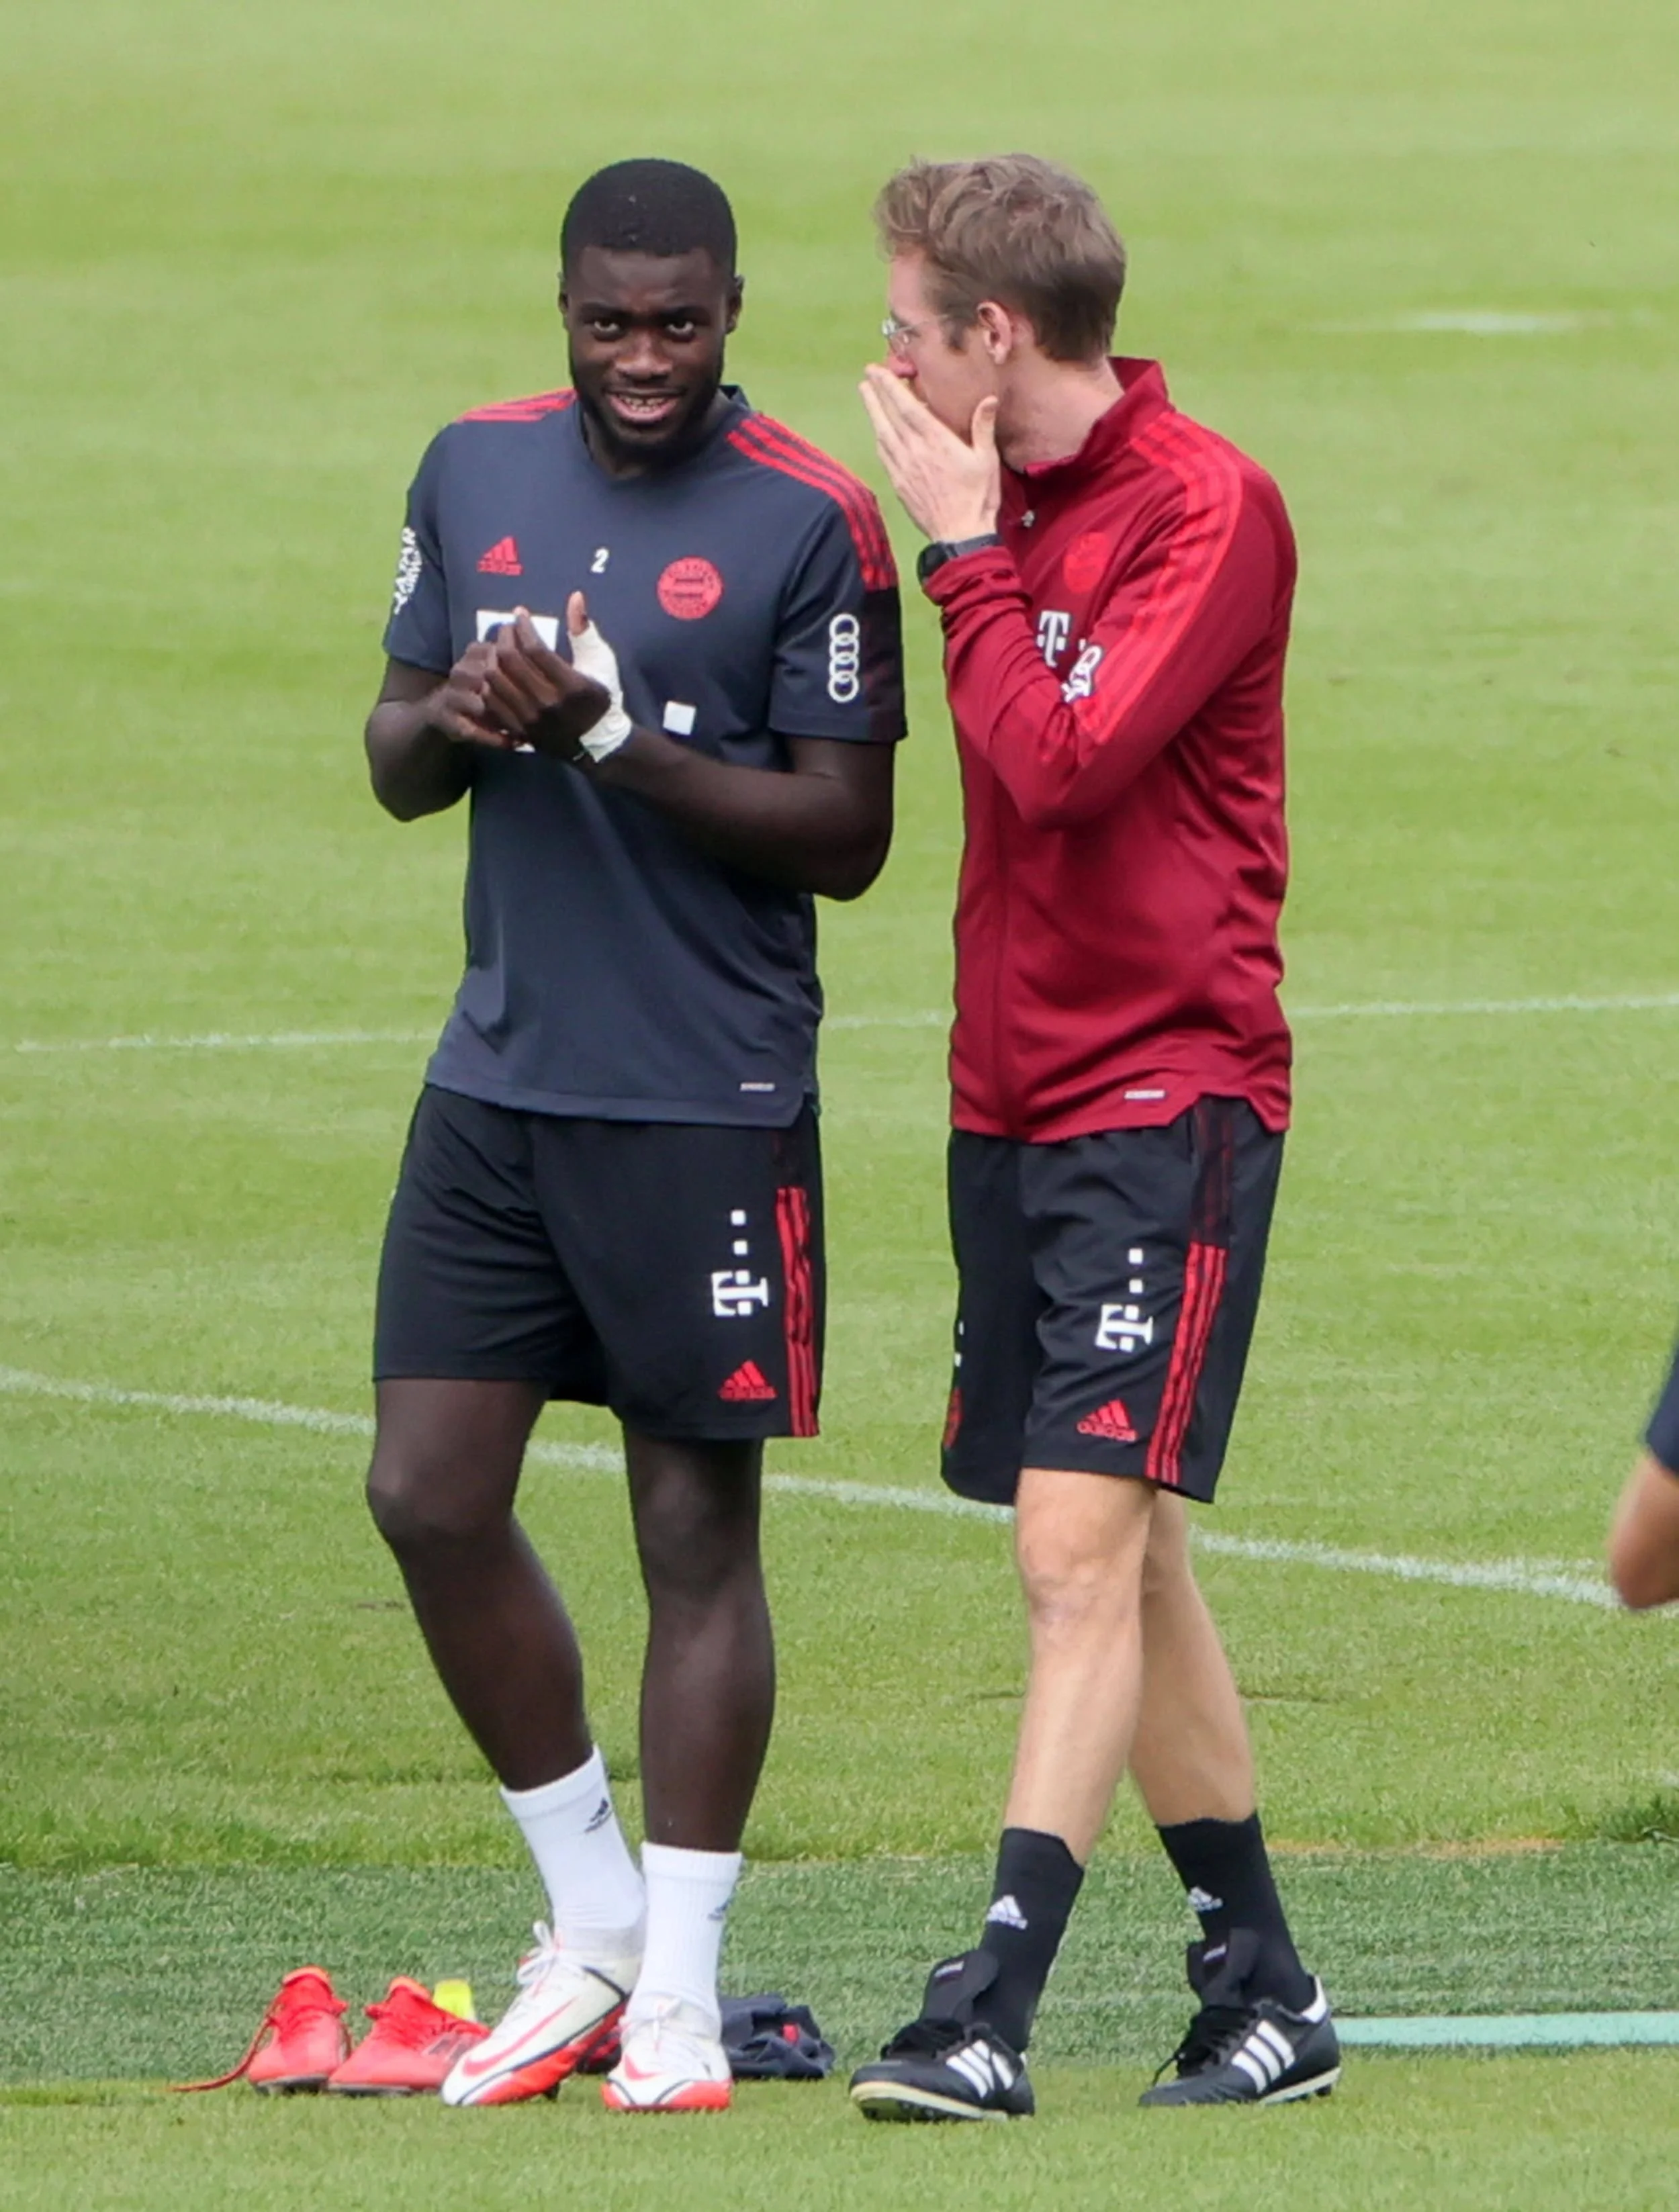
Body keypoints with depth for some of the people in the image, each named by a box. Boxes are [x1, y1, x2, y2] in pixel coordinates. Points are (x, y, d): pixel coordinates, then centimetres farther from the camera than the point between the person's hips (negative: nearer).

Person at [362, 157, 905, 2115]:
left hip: (711, 1105, -5)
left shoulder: (810, 524, -8)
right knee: (429, 1496, 1)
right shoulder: (476, 471, 9)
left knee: (698, 1523, 0)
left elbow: (847, 834, -10)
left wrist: (617, 736, -20)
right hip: (499, 1076, 5)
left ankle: (677, 1987, 7)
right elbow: (394, 763, 16)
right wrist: (450, 720, -8)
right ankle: (587, 1921, 18)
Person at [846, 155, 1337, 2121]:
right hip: (1014, 1104, 9)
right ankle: (1259, 1996, 19)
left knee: (1083, 1551, -15)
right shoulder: (1014, 502, 14)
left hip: (1167, 1094, -9)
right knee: (1124, 1568, 11)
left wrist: (965, 550, -14)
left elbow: (1061, 762, -21)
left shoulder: (1208, 509, -12)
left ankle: (988, 2014, -21)